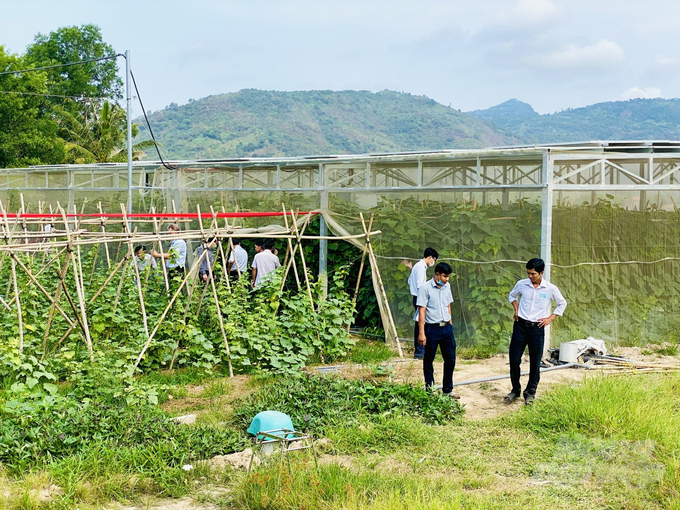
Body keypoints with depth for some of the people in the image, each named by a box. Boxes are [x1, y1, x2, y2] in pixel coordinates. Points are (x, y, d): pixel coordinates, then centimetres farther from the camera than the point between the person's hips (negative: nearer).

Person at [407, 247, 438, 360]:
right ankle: (420, 352, -7)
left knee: (418, 325, 14)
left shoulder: (417, 265, 16)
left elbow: (409, 281, 24)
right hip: (420, 298, -11)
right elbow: (420, 286, -21)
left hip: (417, 298, 11)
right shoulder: (421, 267, -16)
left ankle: (417, 350, 21)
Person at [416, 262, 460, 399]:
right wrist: (421, 333, -16)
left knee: (450, 358, 9)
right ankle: (429, 390, 17)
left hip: (446, 327, 6)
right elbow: (422, 311, -13)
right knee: (428, 361, 6)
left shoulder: (447, 286, 7)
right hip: (432, 328, -6)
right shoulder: (425, 288, -12)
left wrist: (450, 324, 14)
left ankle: (447, 389, 22)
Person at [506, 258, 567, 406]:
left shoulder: (550, 289, -7)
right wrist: (516, 309, 6)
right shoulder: (521, 284, -2)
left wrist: (550, 318, 1)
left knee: (535, 362, 3)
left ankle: (530, 392, 19)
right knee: (514, 359, 2)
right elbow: (512, 295, 20)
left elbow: (562, 304, 9)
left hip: (537, 328, -1)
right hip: (520, 326, 2)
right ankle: (515, 390, 18)